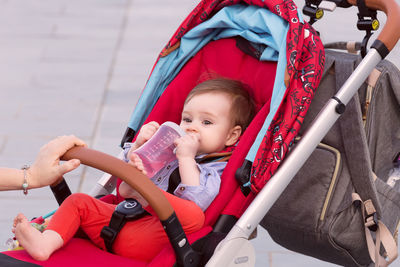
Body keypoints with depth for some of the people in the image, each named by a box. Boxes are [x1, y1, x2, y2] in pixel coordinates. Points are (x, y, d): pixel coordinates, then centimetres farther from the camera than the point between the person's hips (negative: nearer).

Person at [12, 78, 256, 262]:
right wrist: (138, 146, 11)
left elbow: (196, 202, -16)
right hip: (121, 218, 8)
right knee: (78, 201, 3)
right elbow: (124, 191, 25)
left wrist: (187, 158, -13)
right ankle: (46, 243, -17)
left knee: (193, 216, -35)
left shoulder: (219, 170, 4)